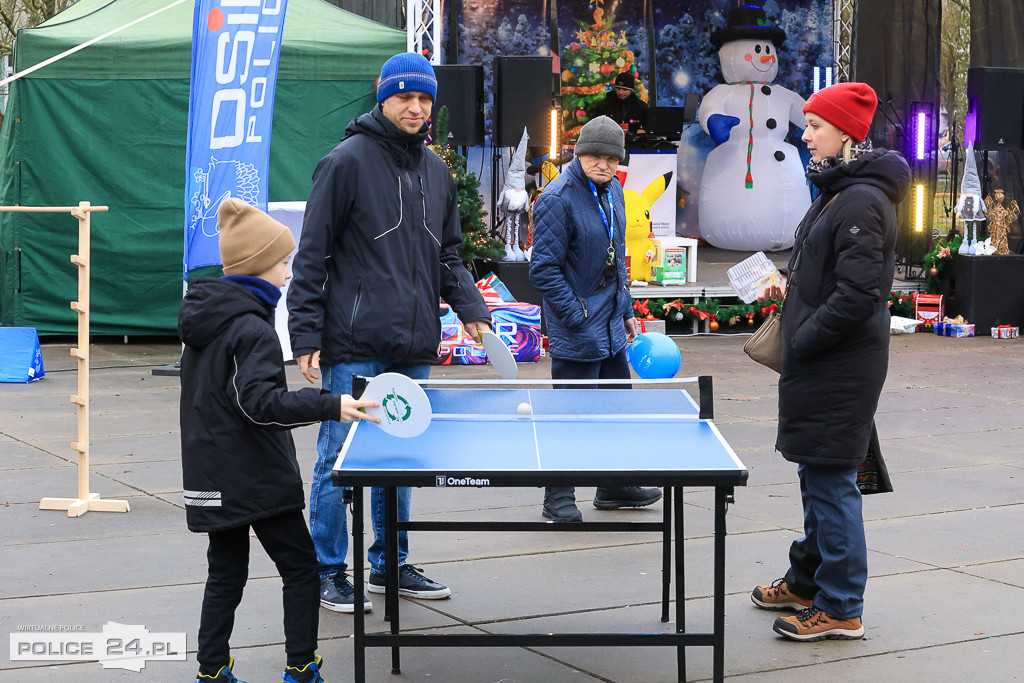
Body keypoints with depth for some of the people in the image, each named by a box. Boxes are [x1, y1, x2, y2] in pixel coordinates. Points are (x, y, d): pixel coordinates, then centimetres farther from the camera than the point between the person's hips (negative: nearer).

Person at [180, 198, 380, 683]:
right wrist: (330, 407, -30)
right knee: (301, 567, 5)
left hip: (211, 475, 9)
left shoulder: (206, 319, 10)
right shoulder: (251, 329, -19)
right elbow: (260, 402, -27)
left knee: (225, 575, 15)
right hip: (256, 478, -9)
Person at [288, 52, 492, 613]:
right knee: (341, 457, 0)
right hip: (354, 346, -6)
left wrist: (470, 307, 4)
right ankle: (329, 572, 11)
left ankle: (390, 563, 25)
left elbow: (447, 253, 21)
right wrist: (307, 337, -12)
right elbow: (311, 256, -7)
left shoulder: (436, 171, 13)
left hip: (413, 348, 6)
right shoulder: (347, 162, -7)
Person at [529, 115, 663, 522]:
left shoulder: (613, 190, 9)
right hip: (575, 332, -9)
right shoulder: (557, 199, -17)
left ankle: (614, 487, 31)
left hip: (611, 327, 9)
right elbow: (544, 270, -19)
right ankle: (558, 499, 9)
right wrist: (577, 318, -19)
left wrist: (626, 310, 17)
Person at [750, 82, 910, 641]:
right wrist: (791, 291, 9)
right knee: (816, 476, 19)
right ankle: (807, 581, 33)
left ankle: (840, 608, 4)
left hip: (841, 367, -10)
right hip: (821, 365, 10)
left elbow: (858, 294, -24)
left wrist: (801, 343, -18)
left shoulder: (863, 201, -19)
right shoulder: (836, 193, 13)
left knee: (831, 479, -4)